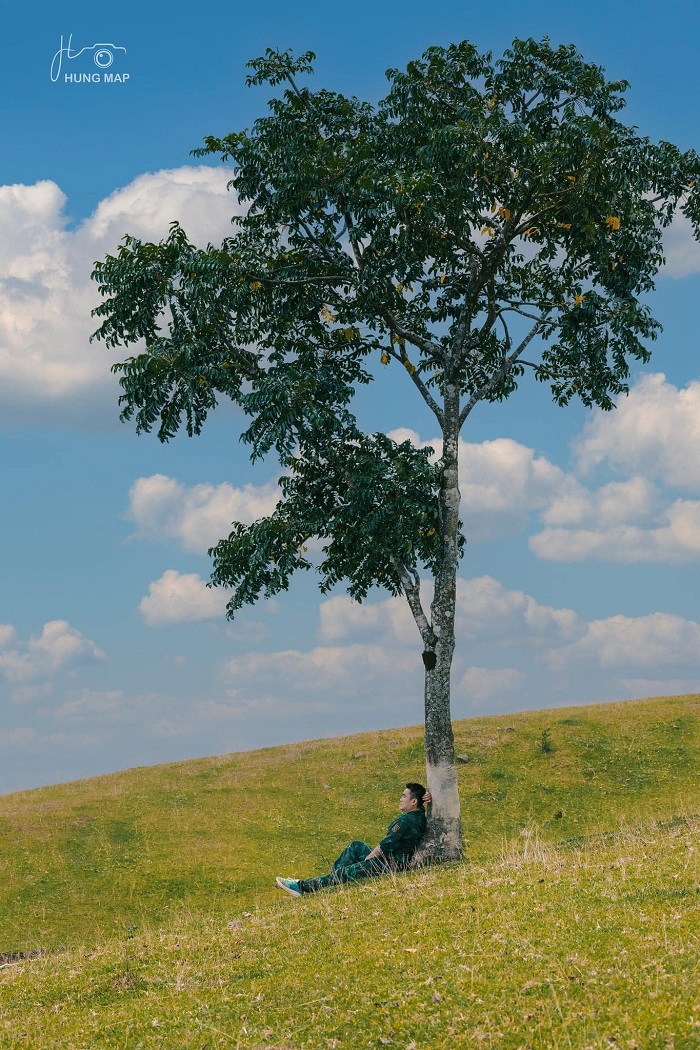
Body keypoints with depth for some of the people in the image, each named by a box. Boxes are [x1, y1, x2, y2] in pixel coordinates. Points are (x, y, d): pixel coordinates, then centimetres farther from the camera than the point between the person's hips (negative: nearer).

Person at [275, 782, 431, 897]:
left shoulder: (405, 821, -23)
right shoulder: (420, 815, 5)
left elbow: (385, 845, -18)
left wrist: (366, 860, -6)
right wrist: (426, 797, 1)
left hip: (391, 863, -11)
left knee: (345, 872, -12)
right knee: (356, 846, 19)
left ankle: (302, 886, -12)